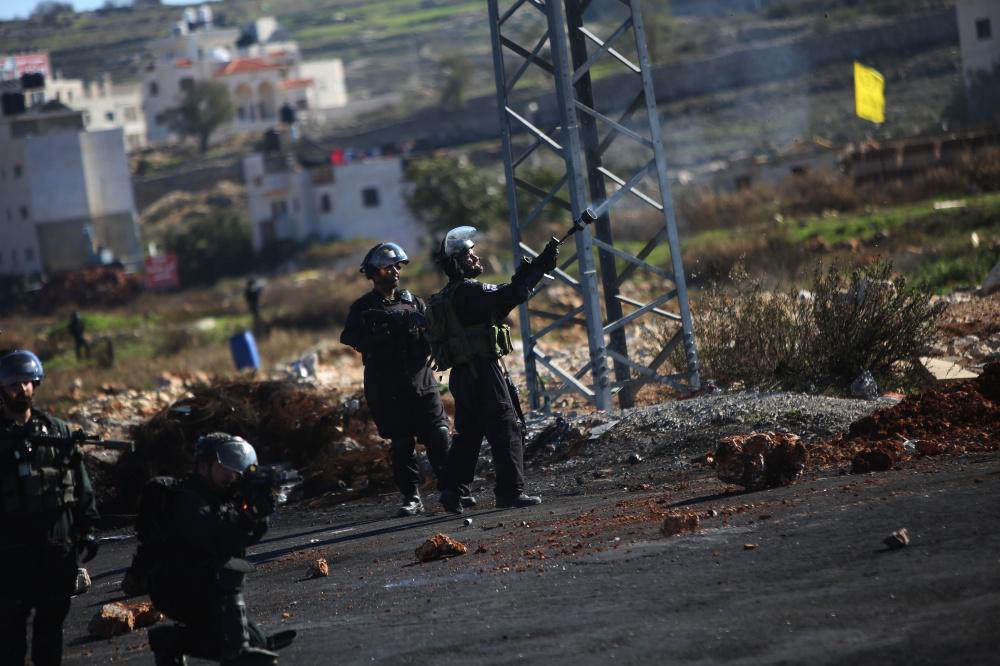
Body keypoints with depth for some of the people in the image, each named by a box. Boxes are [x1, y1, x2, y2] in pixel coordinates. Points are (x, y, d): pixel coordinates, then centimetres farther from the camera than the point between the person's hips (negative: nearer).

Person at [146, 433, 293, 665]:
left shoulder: (224, 496, 11)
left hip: (205, 592, 9)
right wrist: (250, 514, -36)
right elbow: (214, 538, -31)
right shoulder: (186, 499, -16)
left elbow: (250, 536, 4)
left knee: (255, 640, 1)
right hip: (174, 587, -9)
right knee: (227, 571, -33)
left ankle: (172, 640, 10)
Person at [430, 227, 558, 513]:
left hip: (462, 376, 9)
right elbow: (511, 296, -22)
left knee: (468, 434, 16)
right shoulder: (469, 291, -13)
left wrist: (520, 279, 11)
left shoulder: (450, 296, 17)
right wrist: (541, 265, -14)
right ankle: (511, 492, -5)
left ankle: (452, 490, 11)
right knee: (507, 429, -5)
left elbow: (499, 304, 21)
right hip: (484, 371, -9)